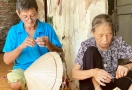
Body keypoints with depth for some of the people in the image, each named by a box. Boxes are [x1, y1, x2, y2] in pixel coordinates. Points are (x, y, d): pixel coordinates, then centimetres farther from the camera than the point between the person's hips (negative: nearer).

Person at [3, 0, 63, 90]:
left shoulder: (47, 28, -3)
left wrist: (48, 45, -21)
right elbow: (7, 60, -6)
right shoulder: (14, 31, -2)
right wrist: (21, 46, -22)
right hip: (22, 69, 0)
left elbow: (60, 54, -1)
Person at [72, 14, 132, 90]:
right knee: (91, 51, -25)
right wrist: (93, 72, -42)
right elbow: (74, 73, -24)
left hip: (110, 82, 2)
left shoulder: (118, 42, -14)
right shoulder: (86, 45, -18)